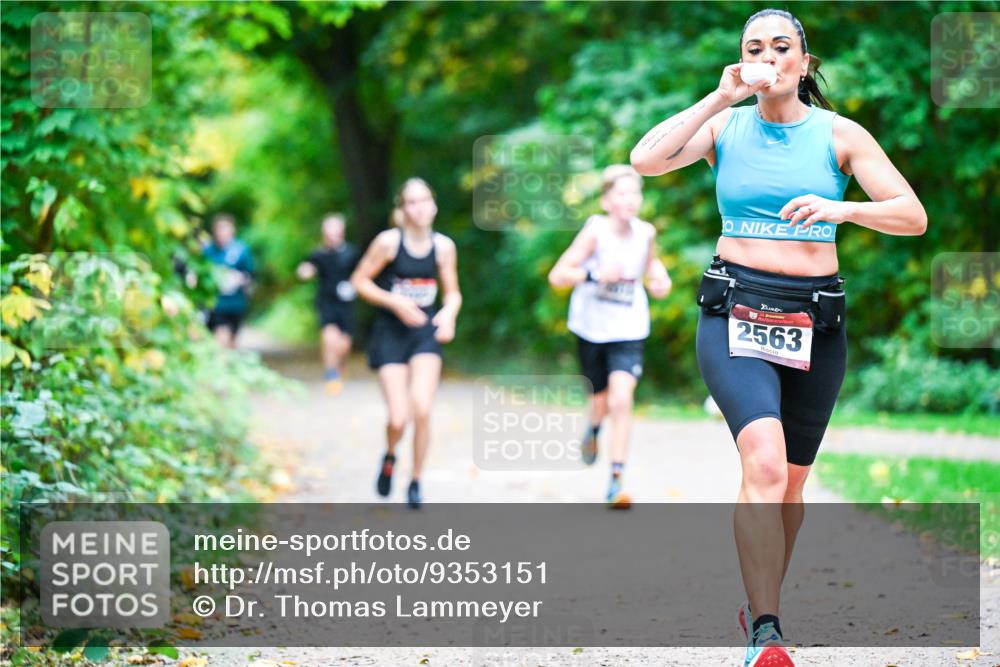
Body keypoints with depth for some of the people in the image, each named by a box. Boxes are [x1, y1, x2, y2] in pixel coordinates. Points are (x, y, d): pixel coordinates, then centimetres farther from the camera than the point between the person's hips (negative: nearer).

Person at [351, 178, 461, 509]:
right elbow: (360, 280, -2)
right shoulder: (389, 241, -10)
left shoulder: (444, 246, -1)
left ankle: (416, 482, 3)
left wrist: (449, 314, -12)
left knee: (422, 409, -17)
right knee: (399, 419, -8)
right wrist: (395, 302, -16)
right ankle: (389, 457, 30)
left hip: (426, 332, 2)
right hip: (391, 332, -2)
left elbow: (453, 293, 10)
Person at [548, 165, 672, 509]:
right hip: (592, 328, -1)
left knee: (621, 400, -17)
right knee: (601, 400, 15)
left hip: (628, 330, 1)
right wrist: (594, 275, -33)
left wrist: (659, 280, -2)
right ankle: (593, 430, 54)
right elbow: (557, 276, -18)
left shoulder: (646, 232, -4)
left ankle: (616, 481, -14)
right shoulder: (595, 231, -15)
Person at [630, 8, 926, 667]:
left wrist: (843, 208, -21)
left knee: (791, 482, 11)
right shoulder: (724, 126, 4)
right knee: (765, 464, -23)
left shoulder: (839, 134, 3)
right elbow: (645, 160, -14)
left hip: (816, 319, 2)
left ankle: (761, 606, 34)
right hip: (736, 311, -2)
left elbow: (914, 217, -3)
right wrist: (722, 97, -12)